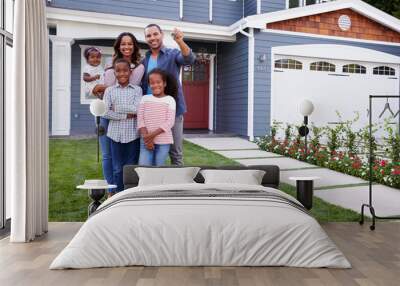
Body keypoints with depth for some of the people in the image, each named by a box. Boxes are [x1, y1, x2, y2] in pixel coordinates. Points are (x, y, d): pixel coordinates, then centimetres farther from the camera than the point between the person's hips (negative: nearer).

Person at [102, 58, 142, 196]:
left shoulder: (137, 89, 3)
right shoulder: (109, 90, 3)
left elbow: (137, 109, -12)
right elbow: (105, 113, -6)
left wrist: (117, 108, -9)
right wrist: (127, 115, -11)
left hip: (132, 134, 0)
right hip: (115, 134, 1)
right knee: (117, 169, 8)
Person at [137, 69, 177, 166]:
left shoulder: (170, 100, 0)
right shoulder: (145, 98, 7)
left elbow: (170, 121, -8)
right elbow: (140, 119, 1)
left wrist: (153, 135, -15)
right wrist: (146, 137, -13)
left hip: (163, 141, -1)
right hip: (146, 140, 2)